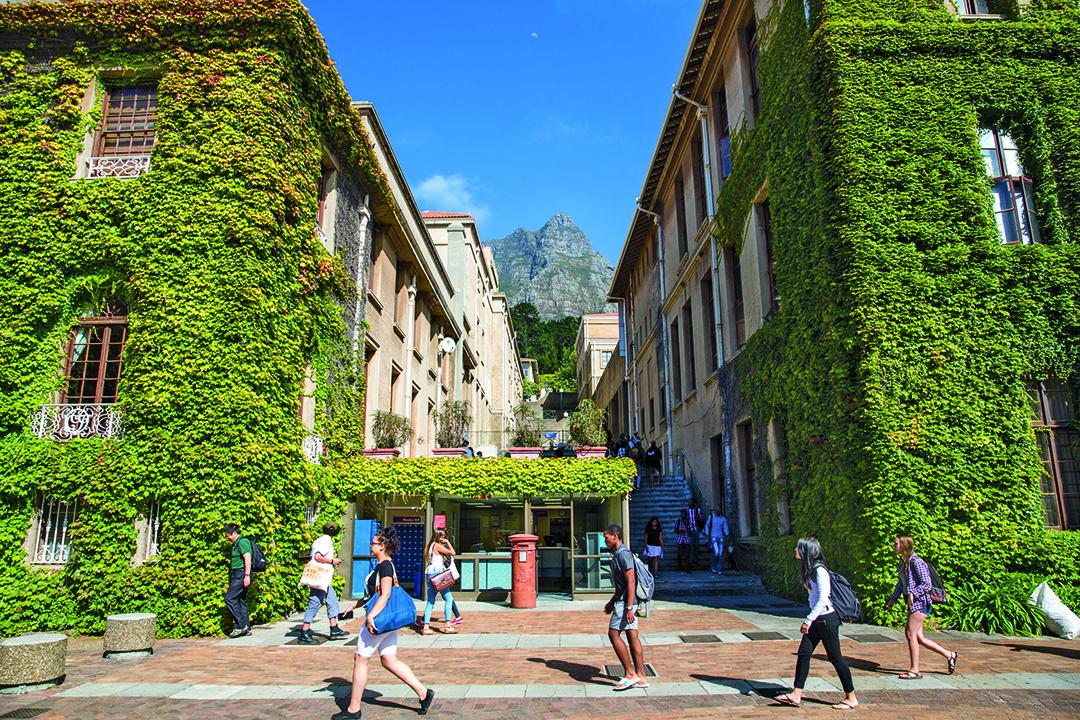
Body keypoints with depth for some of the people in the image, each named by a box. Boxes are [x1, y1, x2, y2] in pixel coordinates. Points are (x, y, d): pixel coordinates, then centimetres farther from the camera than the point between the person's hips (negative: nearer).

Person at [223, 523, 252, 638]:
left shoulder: (242, 541, -11)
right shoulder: (237, 543, 20)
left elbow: (247, 558, -20)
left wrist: (247, 575, -26)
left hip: (241, 574, -10)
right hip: (237, 575, 10)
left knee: (229, 598, -12)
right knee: (241, 600, 10)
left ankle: (240, 625, -10)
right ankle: (246, 628, 12)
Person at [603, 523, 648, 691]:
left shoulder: (623, 554, -16)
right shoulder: (617, 554, 16)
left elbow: (631, 582, -22)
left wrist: (628, 608, -25)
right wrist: (612, 602, 26)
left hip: (625, 601, -10)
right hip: (623, 600, 10)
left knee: (613, 634, -6)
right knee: (632, 636, 9)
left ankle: (630, 674, -2)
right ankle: (641, 678, 12)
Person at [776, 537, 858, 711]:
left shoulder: (819, 571, -19)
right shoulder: (809, 570, 9)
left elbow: (823, 599, -22)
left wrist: (808, 620, -21)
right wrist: (810, 620, 18)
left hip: (827, 618, -9)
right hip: (817, 619, 9)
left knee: (835, 657, 2)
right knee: (804, 653, 6)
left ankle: (851, 698, 17)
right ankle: (796, 695, 9)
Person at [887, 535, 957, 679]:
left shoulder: (916, 562, -17)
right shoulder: (903, 561, 11)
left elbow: (926, 584, -18)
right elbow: (901, 583, 20)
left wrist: (913, 594, -29)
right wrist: (893, 599, 17)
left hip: (920, 602, -9)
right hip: (913, 603, 9)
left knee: (910, 634, -6)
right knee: (918, 638, 11)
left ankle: (915, 671, 2)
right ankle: (949, 655, 26)